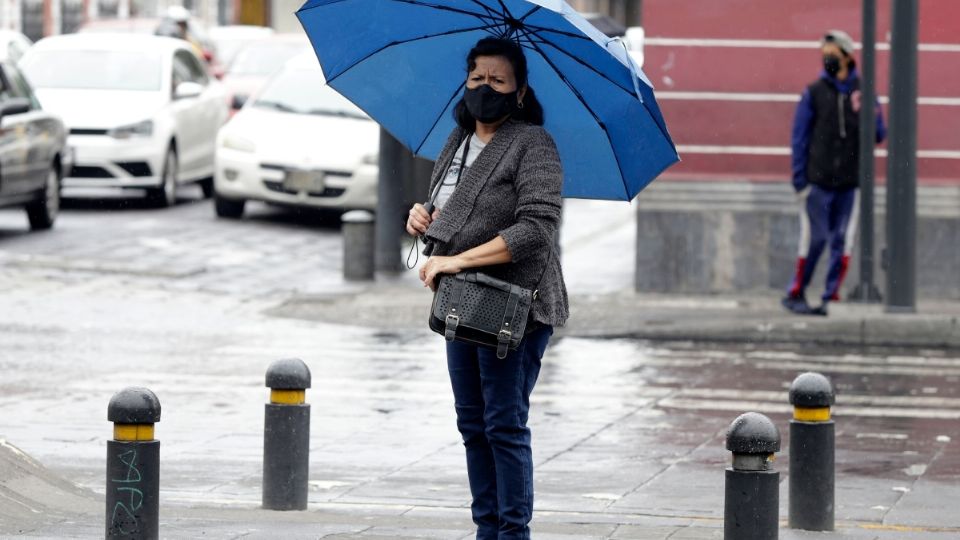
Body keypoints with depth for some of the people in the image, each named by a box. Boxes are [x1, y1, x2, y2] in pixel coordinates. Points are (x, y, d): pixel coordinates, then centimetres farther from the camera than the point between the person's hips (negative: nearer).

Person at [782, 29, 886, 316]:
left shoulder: (862, 92, 8)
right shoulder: (814, 93, 3)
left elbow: (880, 134, 9)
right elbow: (800, 138, 3)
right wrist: (799, 179, -3)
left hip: (850, 182, 2)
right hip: (817, 181, -2)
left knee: (843, 241, 2)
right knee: (814, 239, -4)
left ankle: (832, 297, 8)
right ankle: (795, 294, 6)